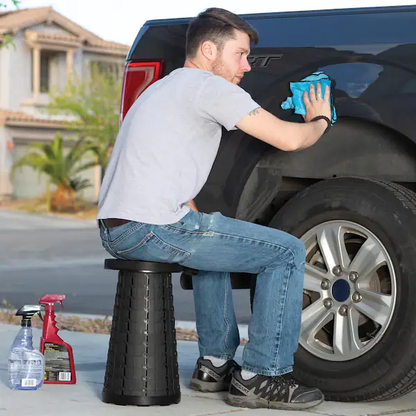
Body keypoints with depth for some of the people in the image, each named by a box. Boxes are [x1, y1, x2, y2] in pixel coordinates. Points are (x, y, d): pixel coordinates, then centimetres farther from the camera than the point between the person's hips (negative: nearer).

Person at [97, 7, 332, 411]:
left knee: (212, 239, 37)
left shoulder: (164, 88, 26)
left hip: (115, 228, 10)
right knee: (287, 252, -1)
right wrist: (320, 120, 13)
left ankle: (215, 363, 33)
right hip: (152, 229, -10)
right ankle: (261, 377, 4)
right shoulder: (208, 86, -4)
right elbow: (288, 139, -8)